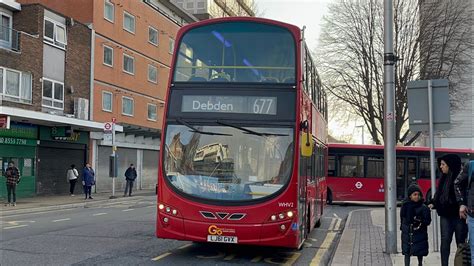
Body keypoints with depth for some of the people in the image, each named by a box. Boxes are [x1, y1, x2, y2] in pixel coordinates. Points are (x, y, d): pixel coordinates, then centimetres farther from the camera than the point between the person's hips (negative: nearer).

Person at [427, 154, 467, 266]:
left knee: (461, 241, 6)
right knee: (445, 241, 2)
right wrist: (433, 203, 3)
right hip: (445, 215, 5)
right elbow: (438, 194, 17)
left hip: (458, 215, -5)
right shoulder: (443, 178, 11)